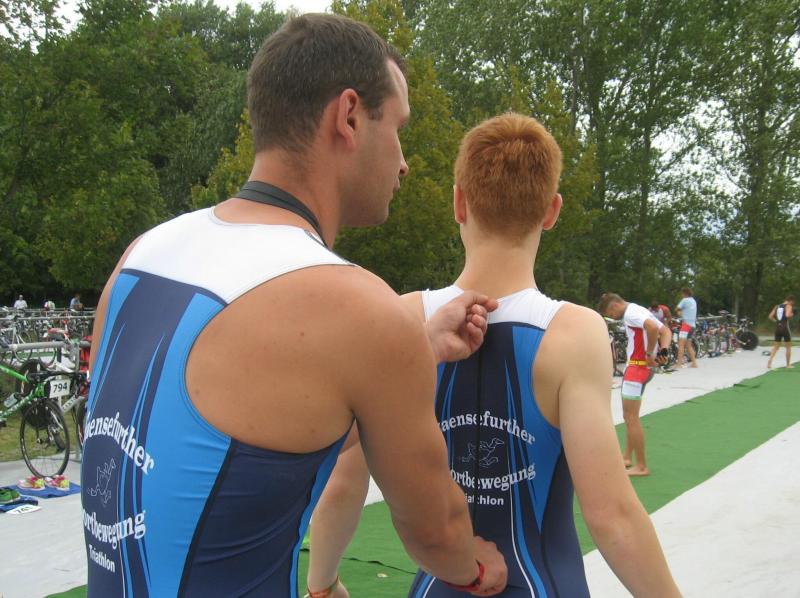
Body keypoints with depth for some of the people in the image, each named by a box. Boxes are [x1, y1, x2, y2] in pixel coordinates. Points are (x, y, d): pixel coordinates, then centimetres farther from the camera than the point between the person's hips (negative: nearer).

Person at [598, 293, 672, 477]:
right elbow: (666, 331, 14)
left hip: (638, 367, -11)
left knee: (631, 418, -6)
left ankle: (641, 466, 0)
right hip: (637, 367, 11)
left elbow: (652, 327, -34)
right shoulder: (639, 312, 15)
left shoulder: (631, 312, -15)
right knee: (629, 416, 20)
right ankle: (627, 457, 30)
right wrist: (663, 350, -3)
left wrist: (650, 354, -21)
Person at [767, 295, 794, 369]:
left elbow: (770, 316, 9)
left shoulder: (777, 306, 13)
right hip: (785, 327, -5)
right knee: (788, 347, 9)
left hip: (777, 327, 5)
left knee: (776, 346, 11)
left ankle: (769, 360, -8)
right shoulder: (789, 306, -5)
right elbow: (787, 315, -23)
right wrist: (791, 314, -3)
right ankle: (788, 364, 14)